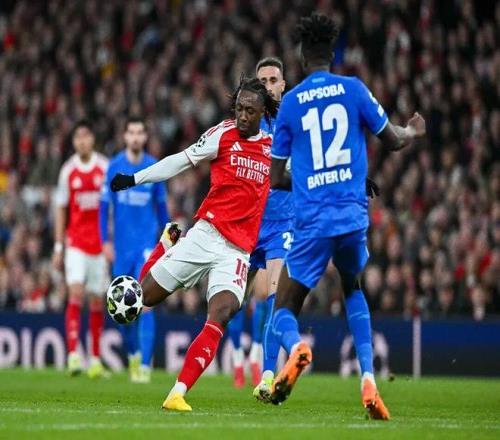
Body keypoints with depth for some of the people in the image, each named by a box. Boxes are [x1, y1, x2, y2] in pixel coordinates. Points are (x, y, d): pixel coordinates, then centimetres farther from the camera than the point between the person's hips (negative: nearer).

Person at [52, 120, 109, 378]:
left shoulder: (106, 168, 0)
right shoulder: (68, 171, 4)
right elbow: (61, 209, 9)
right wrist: (58, 247, 5)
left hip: (101, 244, 0)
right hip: (75, 242, 0)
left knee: (97, 301, 5)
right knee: (75, 294, -14)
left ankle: (96, 359, 13)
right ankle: (73, 354, -20)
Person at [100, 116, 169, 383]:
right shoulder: (115, 166, 1)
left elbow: (161, 207, 10)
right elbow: (105, 205, 4)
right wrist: (106, 241, -3)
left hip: (147, 243, -2)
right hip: (122, 246, 2)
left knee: (146, 303, -13)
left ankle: (145, 365, -15)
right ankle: (133, 354, 33)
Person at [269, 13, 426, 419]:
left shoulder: (289, 103, 4)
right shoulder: (354, 89, 3)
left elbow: (276, 179, 7)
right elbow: (393, 140, 12)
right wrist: (414, 131, 34)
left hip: (311, 221, -1)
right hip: (353, 214, 1)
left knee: (285, 310, 9)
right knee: (353, 289, 28)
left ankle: (295, 345, -30)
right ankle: (369, 378, 9)